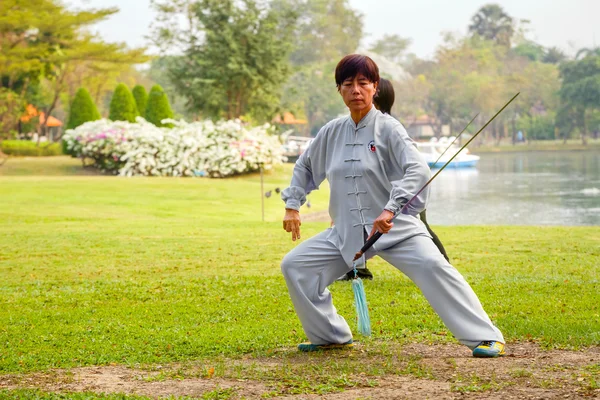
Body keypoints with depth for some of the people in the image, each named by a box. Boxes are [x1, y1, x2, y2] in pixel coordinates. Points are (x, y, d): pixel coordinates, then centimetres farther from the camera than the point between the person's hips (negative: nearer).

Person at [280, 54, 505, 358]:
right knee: (294, 266, 0)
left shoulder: (388, 128, -9)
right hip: (347, 231, 6)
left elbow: (419, 170, -22)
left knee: (433, 266, -28)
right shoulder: (331, 132, 6)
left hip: (395, 227, -5)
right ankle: (330, 336, 15)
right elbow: (304, 166, 23)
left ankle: (485, 337, -23)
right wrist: (292, 206, 15)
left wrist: (390, 209, -33)